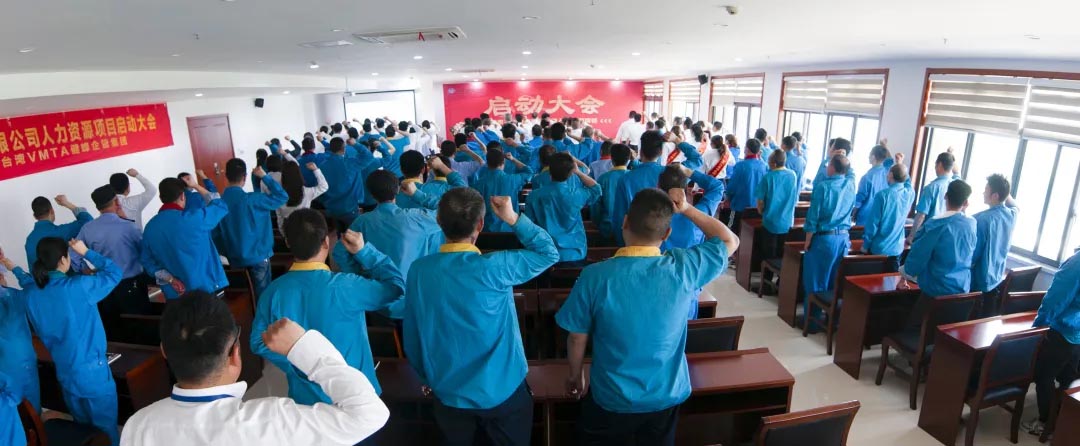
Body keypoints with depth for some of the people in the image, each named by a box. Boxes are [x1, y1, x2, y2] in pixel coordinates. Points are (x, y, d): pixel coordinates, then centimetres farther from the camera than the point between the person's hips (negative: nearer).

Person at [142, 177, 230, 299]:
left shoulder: (150, 227, 1)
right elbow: (221, 206, 0)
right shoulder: (193, 218, -16)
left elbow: (147, 261, 4)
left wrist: (169, 279, -4)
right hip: (207, 288, -5)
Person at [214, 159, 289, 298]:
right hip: (257, 255, -5)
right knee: (262, 293, 6)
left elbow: (217, 233, 2)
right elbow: (282, 196, -16)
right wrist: (264, 176, -10)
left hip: (234, 258, 6)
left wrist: (226, 252, 16)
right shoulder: (251, 200, -19)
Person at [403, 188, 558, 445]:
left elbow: (411, 336, -1)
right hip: (502, 392, -3)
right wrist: (513, 218, -11)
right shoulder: (494, 268, -24)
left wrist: (426, 378, 15)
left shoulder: (418, 270, -12)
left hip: (448, 393, 3)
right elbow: (549, 253, -10)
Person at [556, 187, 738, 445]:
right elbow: (730, 241, -1)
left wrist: (575, 375, 8)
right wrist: (687, 209, -4)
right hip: (667, 396, 2)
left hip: (611, 399, -1)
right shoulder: (683, 268, -20)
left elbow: (577, 339, -11)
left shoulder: (595, 276, -24)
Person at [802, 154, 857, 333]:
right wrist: (843, 159, 21)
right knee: (836, 282, 14)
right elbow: (850, 171, 31)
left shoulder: (823, 186, -14)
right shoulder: (851, 183, 3)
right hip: (843, 239, 6)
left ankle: (812, 322, 10)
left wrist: (807, 242, -4)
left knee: (815, 282, 3)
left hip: (823, 238, -6)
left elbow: (813, 217, -12)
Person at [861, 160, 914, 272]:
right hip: (897, 248, 4)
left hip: (879, 248, -4)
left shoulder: (883, 195, -17)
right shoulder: (910, 194, -1)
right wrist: (900, 164, 28)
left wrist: (865, 245, -6)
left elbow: (873, 223, -15)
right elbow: (907, 181, 26)